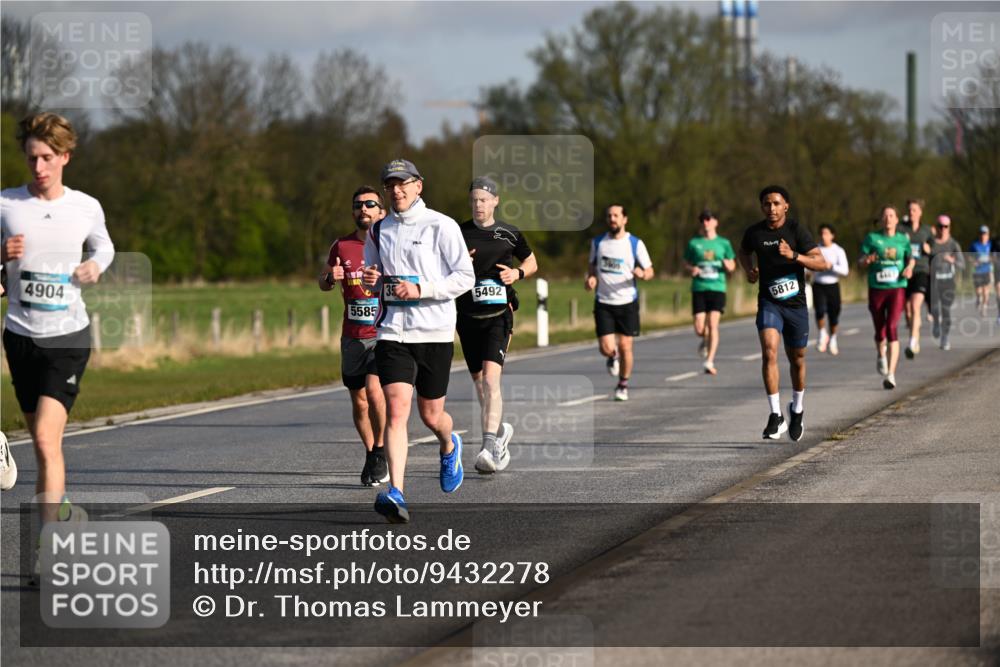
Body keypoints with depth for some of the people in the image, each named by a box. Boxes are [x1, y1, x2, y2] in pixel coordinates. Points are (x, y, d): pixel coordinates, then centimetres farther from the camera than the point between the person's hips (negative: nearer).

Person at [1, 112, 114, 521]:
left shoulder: (87, 208, 0)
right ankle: (63, 511, 36)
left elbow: (104, 246, 20)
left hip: (68, 337, -2)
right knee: (41, 441, 13)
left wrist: (96, 265, -2)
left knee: (46, 438, -17)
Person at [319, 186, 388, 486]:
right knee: (359, 402, 8)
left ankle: (380, 452, -5)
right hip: (352, 337, 4)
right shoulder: (341, 247, 6)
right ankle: (371, 455, 26)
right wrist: (330, 277, -4)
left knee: (374, 389, -22)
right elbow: (323, 283, 19)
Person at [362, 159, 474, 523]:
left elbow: (466, 276, -7)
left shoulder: (441, 226, -4)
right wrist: (370, 280, -1)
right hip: (392, 332, 2)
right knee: (396, 409, -16)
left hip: (435, 333, -2)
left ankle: (449, 446, 47)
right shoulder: (378, 231, 10)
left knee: (431, 415, 9)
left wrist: (420, 289, -18)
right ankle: (396, 493, -23)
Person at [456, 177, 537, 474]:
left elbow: (531, 262, 18)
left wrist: (517, 273, -3)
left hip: (498, 315, -3)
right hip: (467, 316, 3)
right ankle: (499, 430, 33)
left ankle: (490, 445, -25)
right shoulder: (458, 233, 4)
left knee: (490, 378, -18)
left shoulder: (509, 234, 4)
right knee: (479, 383, 9)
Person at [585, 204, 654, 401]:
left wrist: (642, 274, -23)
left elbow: (649, 271, 1)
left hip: (627, 302, -1)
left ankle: (623, 385, 21)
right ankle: (613, 357, 30)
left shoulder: (635, 244, -4)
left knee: (625, 347, -1)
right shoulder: (598, 242, 4)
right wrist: (591, 278, -2)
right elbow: (591, 264, 19)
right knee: (606, 348, -8)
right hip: (603, 302, 1)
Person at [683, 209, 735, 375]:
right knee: (699, 329, -5)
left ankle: (710, 362, -12)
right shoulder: (694, 243, 7)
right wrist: (691, 269, -8)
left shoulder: (723, 243, 8)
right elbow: (686, 263, 15)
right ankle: (706, 340, 33)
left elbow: (732, 266, 14)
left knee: (713, 324, -14)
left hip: (717, 288, -1)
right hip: (699, 288, 1)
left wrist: (728, 265, -10)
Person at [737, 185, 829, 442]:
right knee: (769, 351, -22)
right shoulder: (754, 232, -1)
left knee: (797, 359, 13)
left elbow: (822, 263, -15)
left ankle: (797, 409, 39)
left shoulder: (797, 230, -10)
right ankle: (775, 416, -21)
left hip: (796, 304, 0)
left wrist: (794, 256, -30)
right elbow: (743, 252, 22)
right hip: (768, 302, 0)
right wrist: (749, 269, 1)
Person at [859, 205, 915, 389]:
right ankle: (881, 355, 47)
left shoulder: (903, 239, 7)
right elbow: (860, 261, 3)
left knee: (892, 327, -17)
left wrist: (910, 267, -8)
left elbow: (911, 257, 15)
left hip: (897, 288, -1)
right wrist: (867, 260, -21)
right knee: (880, 330, 10)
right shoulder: (872, 238, 5)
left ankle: (890, 374, -21)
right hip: (876, 289, 1)